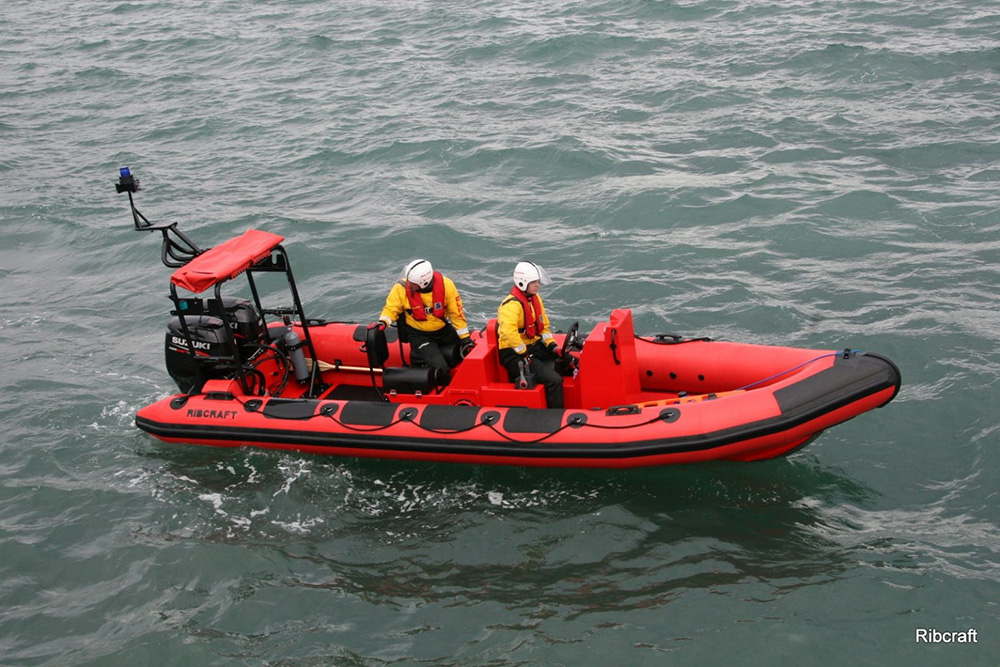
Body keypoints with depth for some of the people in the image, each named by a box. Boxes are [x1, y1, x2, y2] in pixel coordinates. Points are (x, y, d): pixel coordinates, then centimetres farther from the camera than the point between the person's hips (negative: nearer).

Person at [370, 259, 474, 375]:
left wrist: (465, 338, -5)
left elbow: (457, 313, -8)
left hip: (443, 330, 3)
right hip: (418, 334, -3)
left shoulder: (445, 284, -17)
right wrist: (383, 321, -24)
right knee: (439, 367, -22)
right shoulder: (402, 288, -20)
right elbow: (391, 308, -4)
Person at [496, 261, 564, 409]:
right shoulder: (512, 305, -21)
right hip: (515, 354, -9)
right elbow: (508, 333, -35)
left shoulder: (535, 298, 10)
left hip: (535, 346, 10)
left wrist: (552, 345, 4)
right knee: (554, 380, -23)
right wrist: (525, 354, -28)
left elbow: (543, 325, 18)